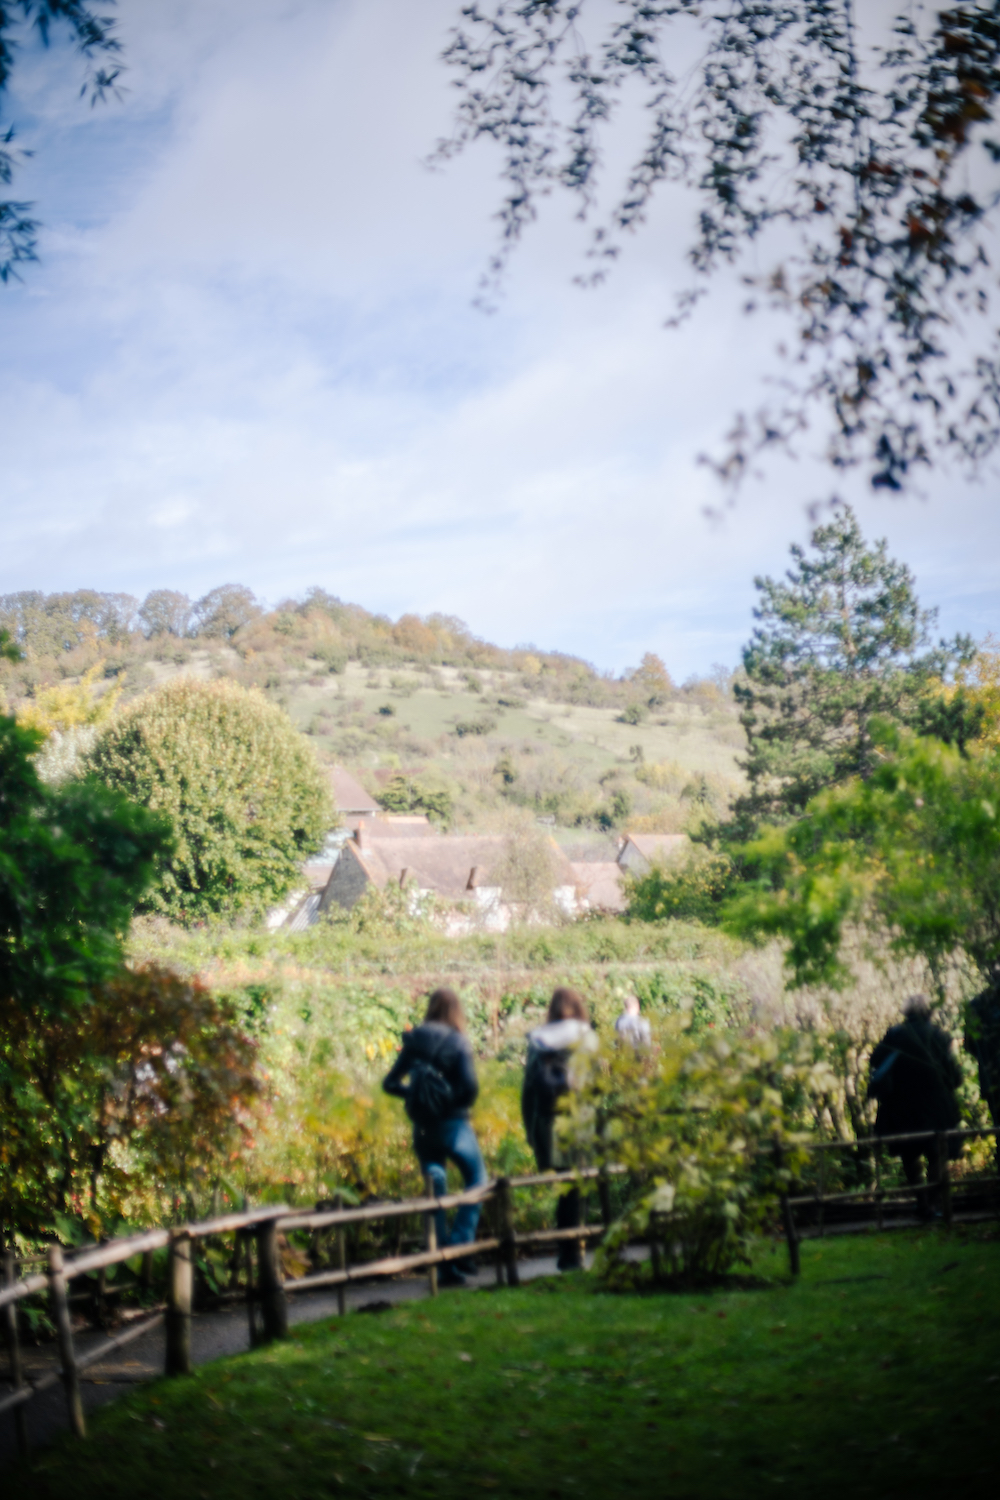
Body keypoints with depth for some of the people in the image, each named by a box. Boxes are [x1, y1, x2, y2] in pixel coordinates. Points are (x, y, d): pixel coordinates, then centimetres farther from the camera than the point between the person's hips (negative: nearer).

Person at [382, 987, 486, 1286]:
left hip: (423, 1129, 4)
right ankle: (459, 1247, -2)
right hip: (453, 1125, -4)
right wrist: (463, 1103, 0)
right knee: (477, 1182, 14)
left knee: (435, 1190, 12)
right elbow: (470, 1085, -19)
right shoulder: (457, 1042, -9)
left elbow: (390, 1083, 2)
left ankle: (446, 1266, 11)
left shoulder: (414, 1042, 2)